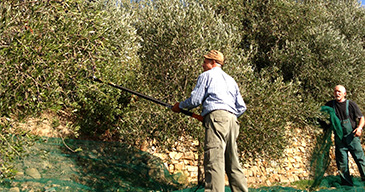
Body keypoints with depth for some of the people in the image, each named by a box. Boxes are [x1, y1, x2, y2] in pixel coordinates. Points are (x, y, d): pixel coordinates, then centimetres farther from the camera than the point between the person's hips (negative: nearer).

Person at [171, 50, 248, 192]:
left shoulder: (206, 75, 10)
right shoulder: (231, 80, 29)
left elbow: (195, 100, 2)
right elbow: (241, 107, 23)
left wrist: (180, 106, 18)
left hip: (216, 117, -7)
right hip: (232, 119, 7)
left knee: (214, 161, -15)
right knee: (233, 163, 9)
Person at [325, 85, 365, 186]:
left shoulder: (351, 104, -1)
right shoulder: (330, 105, 5)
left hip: (352, 137, -2)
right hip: (339, 139, 2)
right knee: (342, 163, 5)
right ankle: (346, 184, 15)